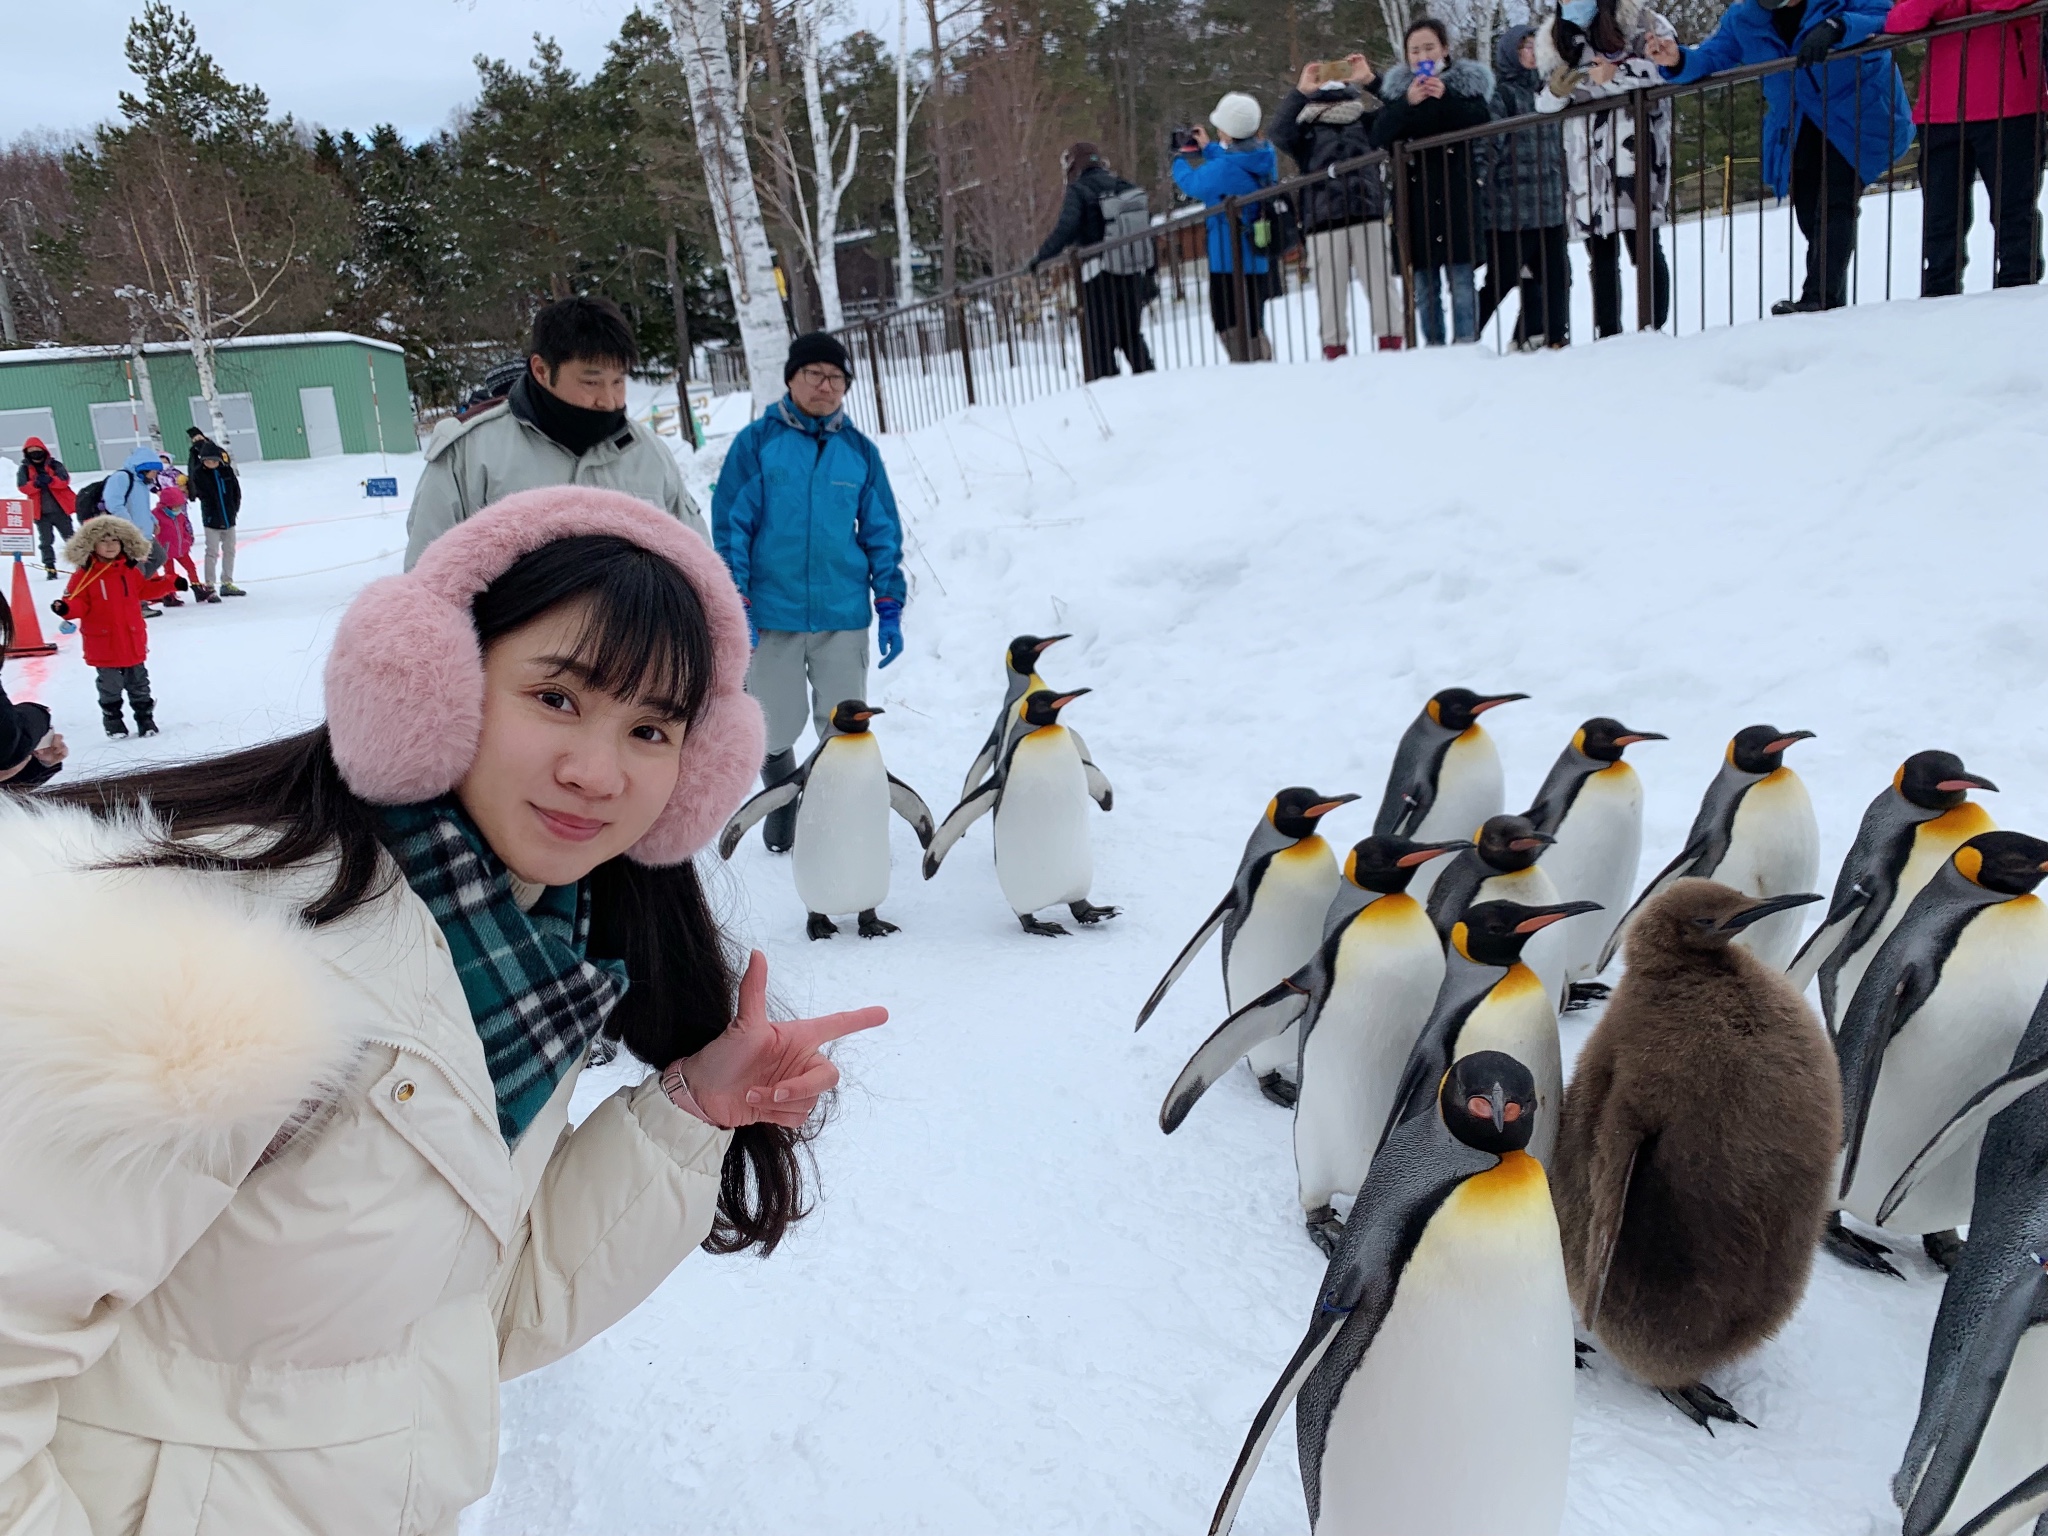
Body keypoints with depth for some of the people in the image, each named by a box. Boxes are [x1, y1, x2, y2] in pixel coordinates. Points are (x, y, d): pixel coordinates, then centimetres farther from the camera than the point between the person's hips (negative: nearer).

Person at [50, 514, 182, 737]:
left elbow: (146, 589, 16)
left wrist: (171, 583, 8)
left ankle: (145, 717, 26)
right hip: (103, 644, -3)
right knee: (110, 686, 8)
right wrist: (67, 608, -33)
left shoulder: (130, 570, 3)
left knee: (138, 683, 14)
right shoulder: (85, 575, -10)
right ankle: (113, 719, 26)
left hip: (133, 640, 3)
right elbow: (80, 604, -12)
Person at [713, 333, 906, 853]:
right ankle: (780, 801, 34)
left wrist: (890, 610, 6)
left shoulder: (860, 450, 6)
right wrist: (736, 605, -7)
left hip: (843, 615, 2)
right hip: (772, 613, -1)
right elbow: (730, 526, -2)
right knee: (776, 727, 8)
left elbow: (883, 533, 10)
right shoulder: (757, 441, -2)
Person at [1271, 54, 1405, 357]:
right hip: (1324, 224, -1)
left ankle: (1391, 343, 4)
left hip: (1369, 217, 1)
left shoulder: (1364, 121, 15)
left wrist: (1370, 81, -10)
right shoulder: (1304, 128, 9)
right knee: (1331, 289, 0)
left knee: (1381, 281, -1)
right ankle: (1335, 350, 6)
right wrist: (1300, 92, -20)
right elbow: (1277, 134, -10)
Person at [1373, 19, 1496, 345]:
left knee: (1461, 281, -5)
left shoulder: (1469, 83, 7)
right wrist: (1407, 103, -17)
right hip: (1416, 198, 2)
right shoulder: (1397, 87, 10)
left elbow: (1483, 122, -7)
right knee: (1425, 286, 4)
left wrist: (1447, 97, -18)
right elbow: (1379, 137, -3)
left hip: (1458, 193, -2)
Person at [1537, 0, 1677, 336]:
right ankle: (1608, 336, 11)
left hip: (1634, 153, -4)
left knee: (1646, 248, -3)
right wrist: (1556, 90, -7)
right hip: (1587, 162, 4)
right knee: (1600, 254, 5)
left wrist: (1618, 74, -15)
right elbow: (1543, 103, 15)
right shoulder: (1554, 39, 17)